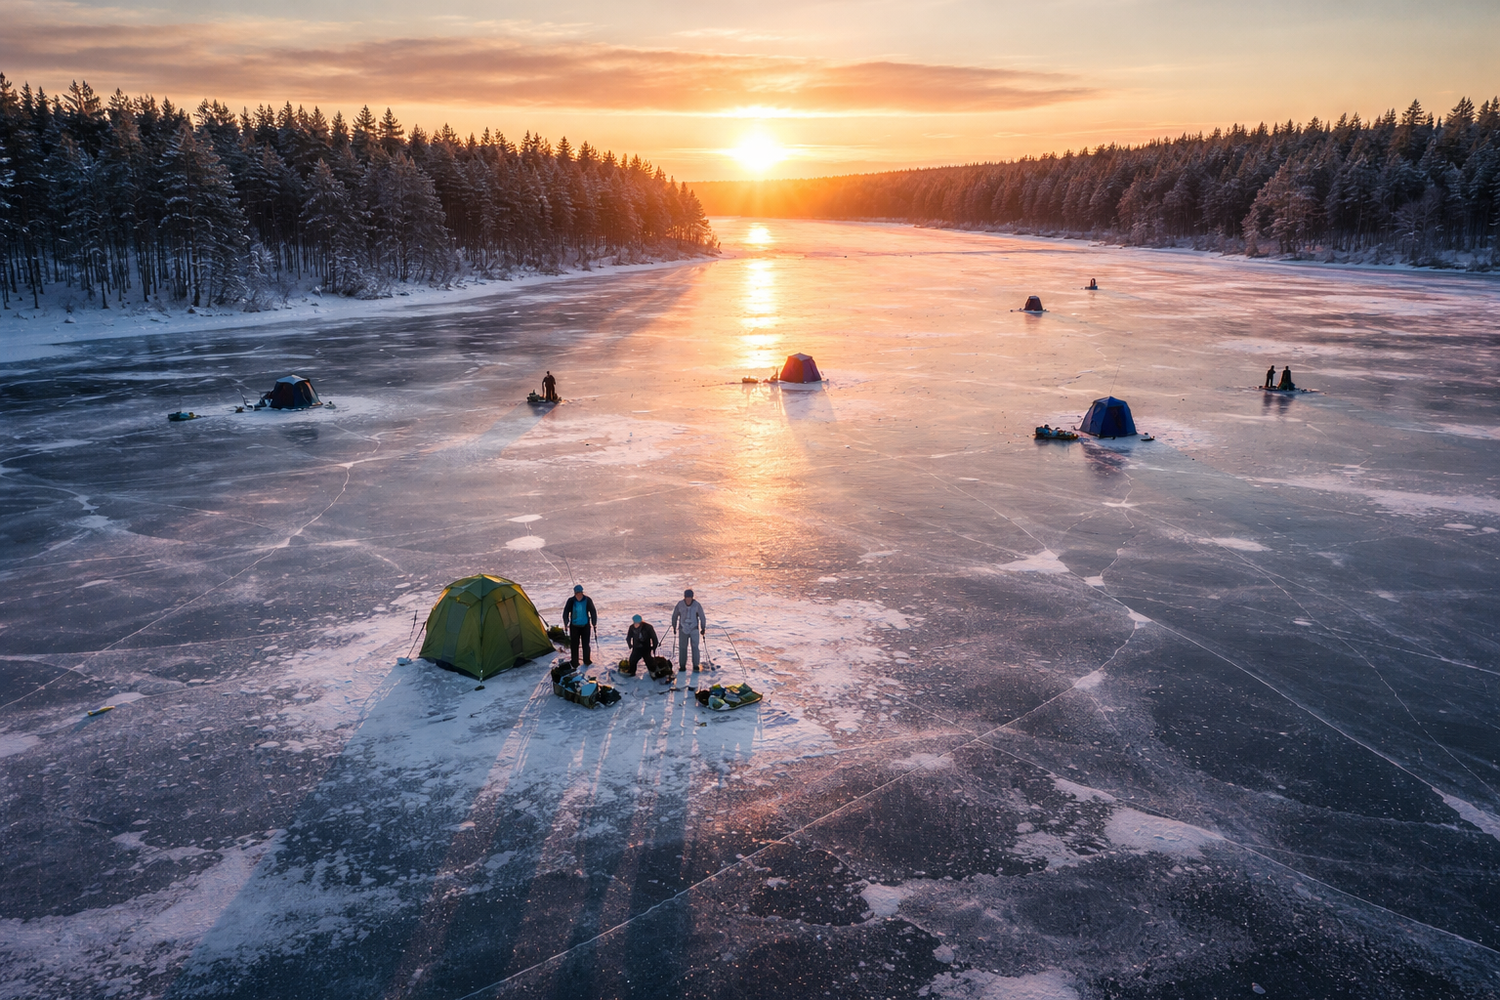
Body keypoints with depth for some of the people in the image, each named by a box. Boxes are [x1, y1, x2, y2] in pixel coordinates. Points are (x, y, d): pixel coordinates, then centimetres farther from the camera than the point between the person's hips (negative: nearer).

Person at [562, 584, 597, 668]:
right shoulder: (571, 601, -10)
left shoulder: (587, 600, -8)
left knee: (586, 644, 5)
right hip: (574, 626, 0)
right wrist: (566, 624, -8)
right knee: (574, 645, 3)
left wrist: (594, 624, 1)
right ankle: (574, 664, 13)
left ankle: (587, 661, 21)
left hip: (585, 626, 0)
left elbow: (593, 612, 2)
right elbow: (565, 613, -1)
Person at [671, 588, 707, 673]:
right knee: (682, 647, 0)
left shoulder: (697, 605, -10)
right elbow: (675, 616, 6)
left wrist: (703, 628, 8)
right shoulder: (680, 604, -8)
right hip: (683, 629, 1)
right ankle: (682, 666, 8)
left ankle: (695, 666, 1)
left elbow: (702, 617, 2)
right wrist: (674, 627, 12)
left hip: (694, 629, -1)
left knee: (695, 647, -8)